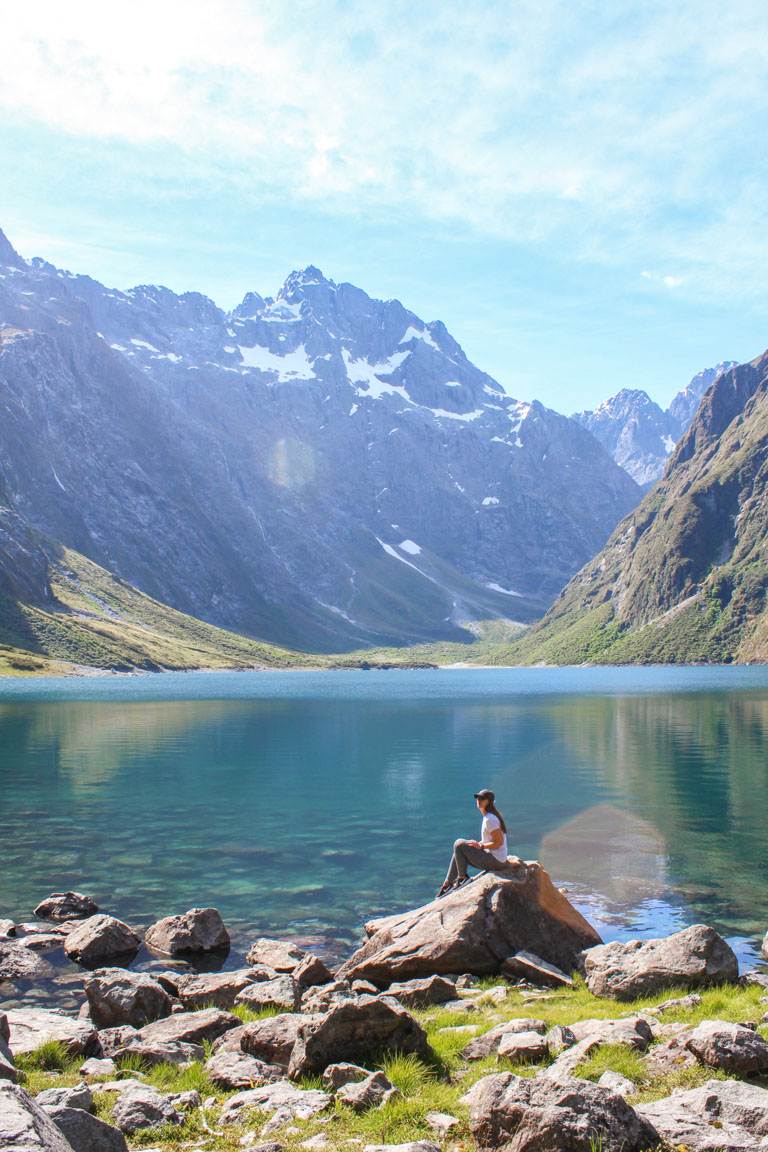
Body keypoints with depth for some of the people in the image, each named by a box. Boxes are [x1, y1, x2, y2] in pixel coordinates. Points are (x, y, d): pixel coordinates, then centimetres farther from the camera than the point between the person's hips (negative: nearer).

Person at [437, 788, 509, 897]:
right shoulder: (488, 816, 11)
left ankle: (462, 878, 3)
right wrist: (479, 843, 5)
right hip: (495, 859, 10)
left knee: (459, 844, -11)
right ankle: (447, 884, 18)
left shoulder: (490, 819, -21)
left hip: (495, 861, -10)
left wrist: (480, 845, -15)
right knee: (459, 853, 14)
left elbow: (499, 842, -24)